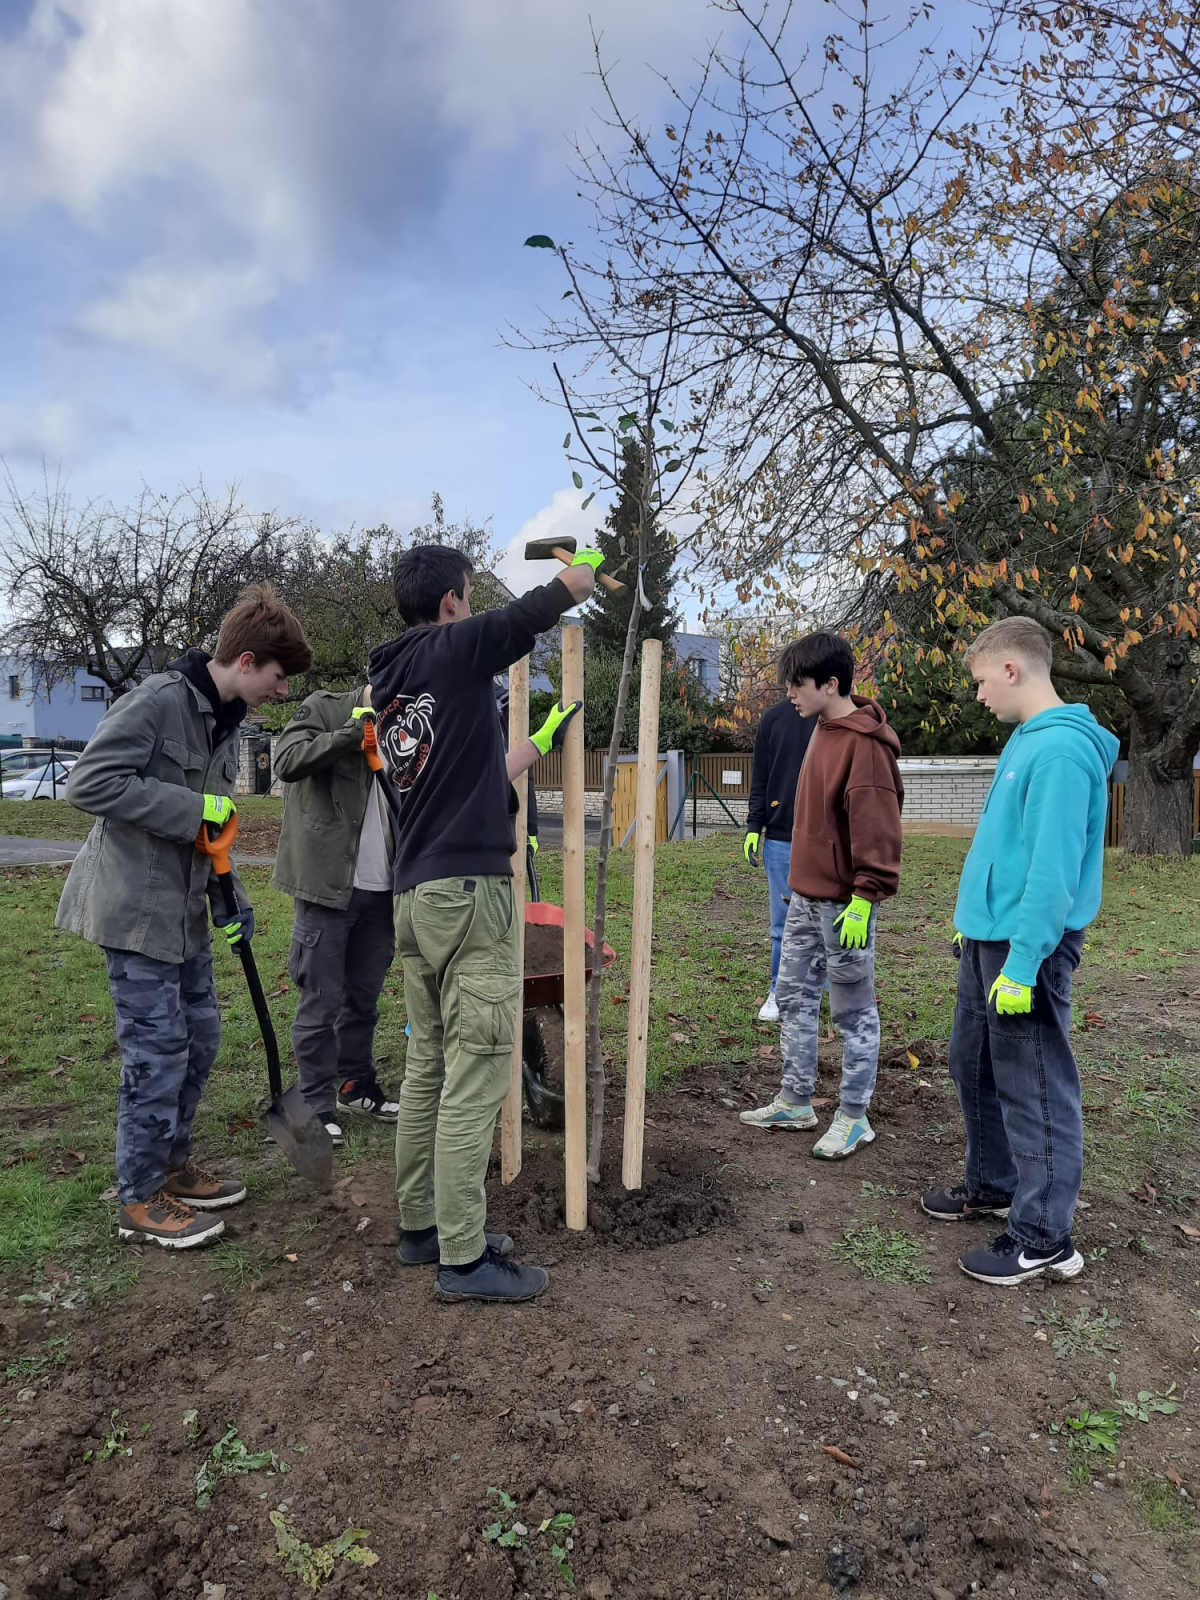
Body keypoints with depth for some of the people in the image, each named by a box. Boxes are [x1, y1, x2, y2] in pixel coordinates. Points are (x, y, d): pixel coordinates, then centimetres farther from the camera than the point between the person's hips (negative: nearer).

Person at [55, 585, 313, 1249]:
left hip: (183, 909, 9)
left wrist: (229, 896, 8)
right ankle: (139, 1199, 15)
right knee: (157, 1050, -2)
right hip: (136, 908, -9)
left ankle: (172, 1163, 33)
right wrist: (193, 808, -23)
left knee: (200, 1035, 15)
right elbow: (89, 782, -23)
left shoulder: (223, 718, 10)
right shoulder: (158, 700, -18)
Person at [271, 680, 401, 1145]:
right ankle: (317, 1105, 15)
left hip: (381, 890, 6)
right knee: (321, 1002, 2)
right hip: (328, 885, -5)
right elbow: (289, 760, -19)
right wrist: (354, 731, -23)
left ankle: (356, 1088, 32)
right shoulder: (324, 708, -2)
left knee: (364, 997, 17)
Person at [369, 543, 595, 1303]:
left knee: (428, 1068, 15)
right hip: (470, 893, -9)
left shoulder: (388, 689, 18)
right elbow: (559, 596, -4)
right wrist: (584, 565, 19)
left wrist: (542, 742, 35)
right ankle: (463, 1258, 4)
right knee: (475, 1076, -3)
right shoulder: (455, 650, -7)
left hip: (415, 896, 9)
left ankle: (421, 1225, 26)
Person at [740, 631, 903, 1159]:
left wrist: (864, 898, -22)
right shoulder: (824, 730, 11)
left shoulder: (863, 743, -18)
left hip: (843, 905, -9)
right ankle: (795, 1102, 28)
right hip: (806, 898, 9)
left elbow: (877, 827, -21)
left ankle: (854, 1118, 18)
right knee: (794, 998, 15)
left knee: (854, 1013, 5)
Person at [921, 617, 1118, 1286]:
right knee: (976, 1068, 20)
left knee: (1035, 1088, 0)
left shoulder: (1063, 749, -19)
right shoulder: (1026, 742, 11)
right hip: (988, 937, 10)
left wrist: (1021, 963, -23)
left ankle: (1045, 1238, 12)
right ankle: (994, 1185, 37)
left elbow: (1055, 869, -24)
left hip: (1027, 947, -10)